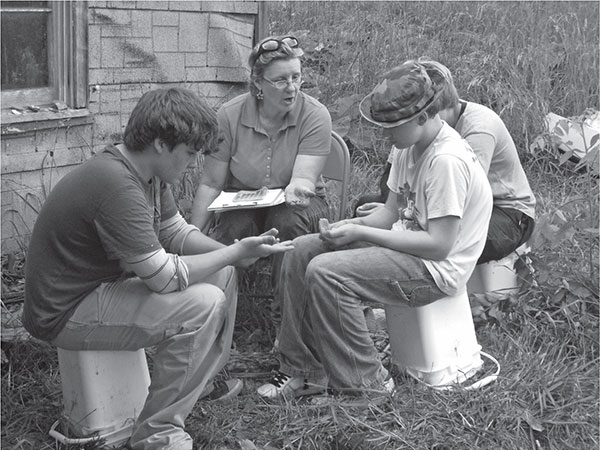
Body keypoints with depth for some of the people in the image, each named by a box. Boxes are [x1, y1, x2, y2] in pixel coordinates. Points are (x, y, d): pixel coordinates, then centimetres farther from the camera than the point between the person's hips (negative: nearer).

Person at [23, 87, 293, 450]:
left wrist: (235, 253, -7)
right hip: (65, 314, -10)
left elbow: (177, 233, 9)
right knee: (204, 303, -24)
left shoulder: (150, 173, 0)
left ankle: (204, 380, 28)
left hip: (106, 282, 10)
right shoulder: (117, 185, -31)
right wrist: (235, 253, -19)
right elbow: (166, 278, -29)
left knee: (222, 274, 10)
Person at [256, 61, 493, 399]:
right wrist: (350, 226, -7)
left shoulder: (448, 161, -23)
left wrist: (361, 233, -21)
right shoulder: (411, 146, 8)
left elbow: (439, 244, -25)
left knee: (325, 272, -25)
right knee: (301, 252, 0)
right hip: (407, 247, 10)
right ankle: (303, 371, 3)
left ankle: (366, 381, -9)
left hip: (436, 269, -10)